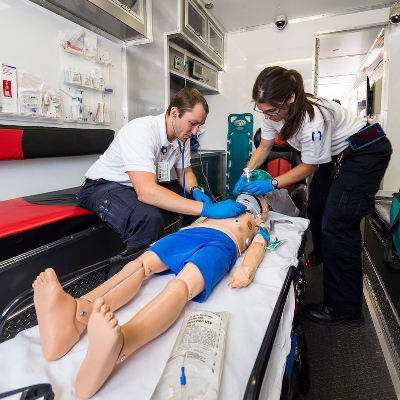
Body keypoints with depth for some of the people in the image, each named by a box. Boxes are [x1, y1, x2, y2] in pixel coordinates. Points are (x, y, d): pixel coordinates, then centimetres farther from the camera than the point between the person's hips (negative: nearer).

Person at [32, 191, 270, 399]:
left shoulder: (261, 227, 32)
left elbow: (258, 246, 9)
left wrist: (248, 267, -10)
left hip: (223, 244, -5)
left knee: (181, 285, -37)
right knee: (141, 263, -26)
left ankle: (113, 348, -64)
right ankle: (74, 317, -51)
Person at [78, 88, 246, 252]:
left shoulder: (181, 136, -6)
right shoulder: (141, 131, -30)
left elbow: (186, 173, 8)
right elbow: (145, 191, -42)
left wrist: (196, 190, -16)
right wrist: (206, 209, -44)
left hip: (145, 185, 8)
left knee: (199, 198, -3)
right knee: (149, 217, -37)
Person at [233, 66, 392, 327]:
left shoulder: (314, 119, -36)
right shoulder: (275, 111, -13)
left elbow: (309, 167, -22)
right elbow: (264, 148, -1)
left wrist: (271, 184, -25)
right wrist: (246, 175, -14)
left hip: (366, 153, -8)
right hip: (334, 155, 8)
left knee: (337, 225, -14)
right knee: (316, 214, 10)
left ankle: (345, 309, -1)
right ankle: (329, 264, 35)